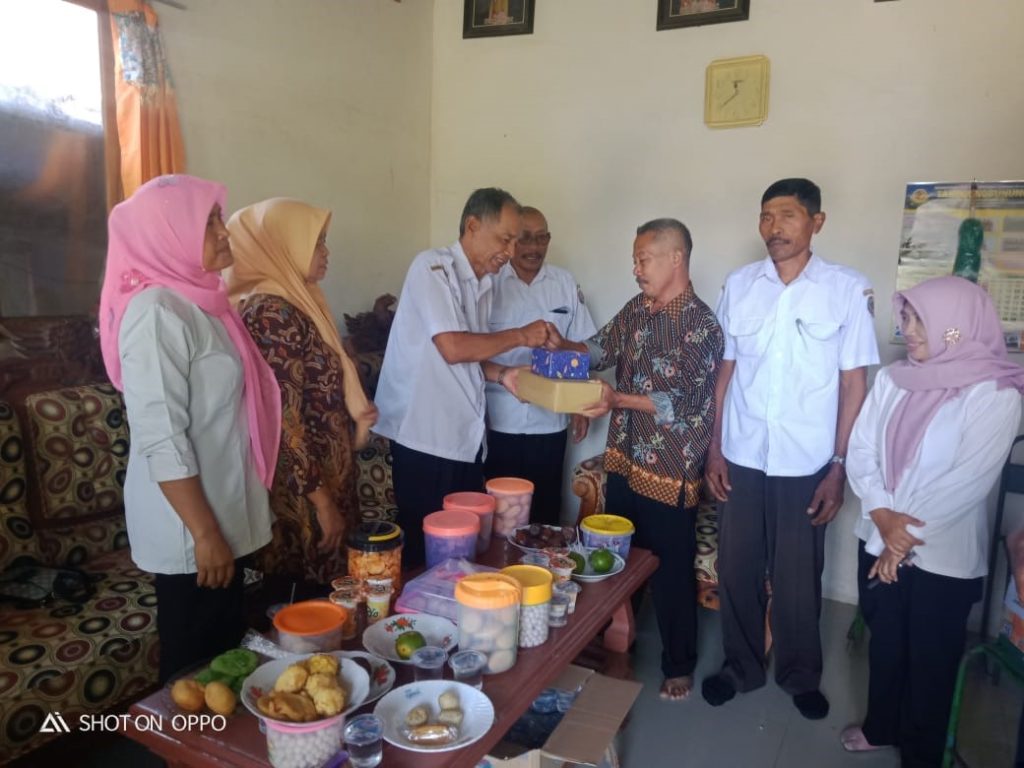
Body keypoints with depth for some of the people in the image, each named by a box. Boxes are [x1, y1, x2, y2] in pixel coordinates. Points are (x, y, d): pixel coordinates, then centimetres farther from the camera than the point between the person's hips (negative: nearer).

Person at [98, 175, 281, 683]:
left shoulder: (197, 302, 7)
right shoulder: (156, 312, -21)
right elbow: (161, 441, -24)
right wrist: (204, 534, -20)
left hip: (220, 515, 9)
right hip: (190, 530, -8)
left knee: (224, 654, 22)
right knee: (195, 666, 10)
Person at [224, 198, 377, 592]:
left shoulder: (291, 302, 10)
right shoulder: (273, 312, -20)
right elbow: (285, 420, -23)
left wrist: (354, 412, 10)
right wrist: (322, 502, -20)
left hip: (317, 475, 9)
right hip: (301, 491, -9)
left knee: (303, 600, 21)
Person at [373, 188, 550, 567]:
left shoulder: (484, 286, 11)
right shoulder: (432, 267, -11)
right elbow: (452, 348, -21)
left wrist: (503, 375, -1)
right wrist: (521, 336, -11)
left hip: (465, 437, 7)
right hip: (425, 437, -7)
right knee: (425, 545, 4)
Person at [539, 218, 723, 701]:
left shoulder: (701, 325, -17)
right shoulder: (636, 310, 6)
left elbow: (680, 402, -22)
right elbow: (600, 349, 12)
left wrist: (617, 398, -32)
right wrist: (561, 346, -7)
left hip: (670, 471, -7)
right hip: (624, 460, 7)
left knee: (671, 572, 8)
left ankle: (679, 666, 29)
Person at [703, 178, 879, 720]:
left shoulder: (849, 289, -5)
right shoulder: (739, 285, 1)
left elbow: (854, 383, -3)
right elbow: (725, 370, 5)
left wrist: (839, 467, -6)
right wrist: (715, 447, 3)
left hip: (805, 464, -2)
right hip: (742, 458, 2)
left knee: (797, 578, 12)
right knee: (737, 571, 13)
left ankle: (800, 675, 36)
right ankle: (740, 665, 34)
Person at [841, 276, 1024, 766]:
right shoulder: (892, 379, -1)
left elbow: (968, 482, -18)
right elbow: (860, 450, -2)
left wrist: (905, 541, -15)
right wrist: (883, 516, -16)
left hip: (944, 555, -4)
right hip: (878, 540, 4)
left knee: (930, 659, 13)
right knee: (884, 642, 20)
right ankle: (880, 726, 43)